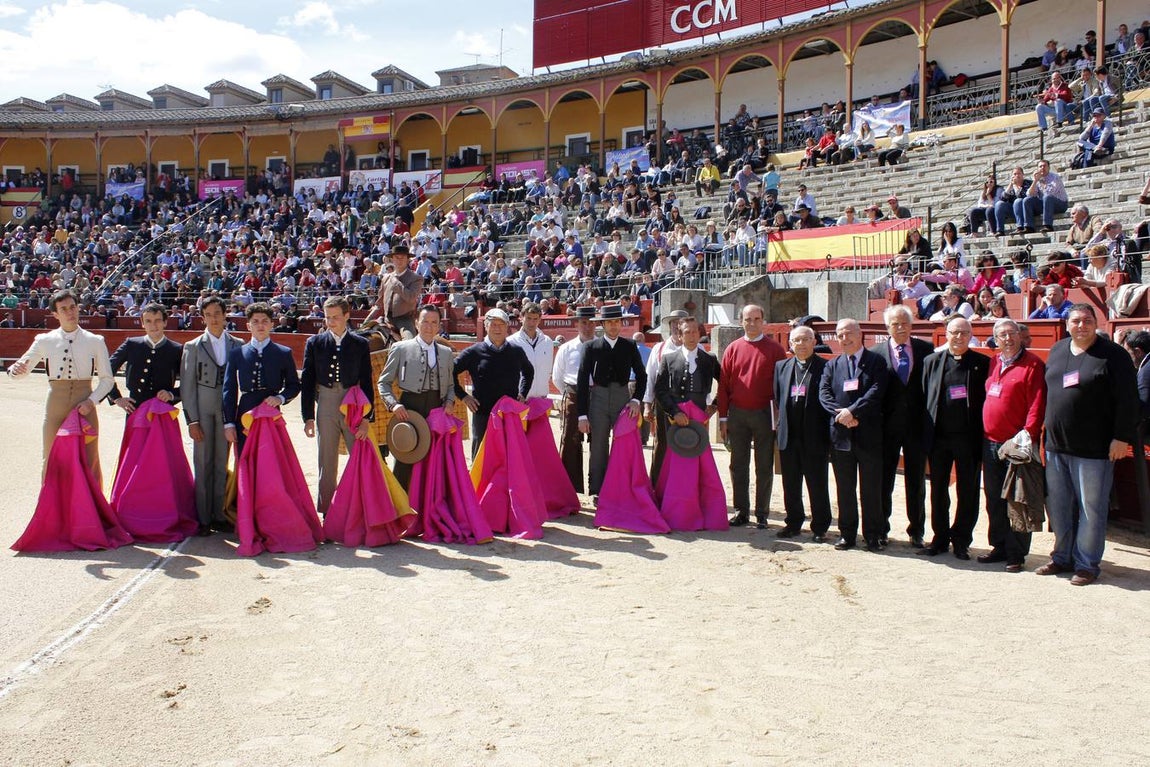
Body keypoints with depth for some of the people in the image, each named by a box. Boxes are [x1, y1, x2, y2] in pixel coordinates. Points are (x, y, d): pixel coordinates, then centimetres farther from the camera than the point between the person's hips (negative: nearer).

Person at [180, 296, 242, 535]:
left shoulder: (237, 345, 7)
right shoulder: (193, 347, 4)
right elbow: (187, 386, 1)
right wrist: (192, 420, -5)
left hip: (228, 410, 1)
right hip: (203, 410, -1)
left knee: (222, 464, 7)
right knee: (203, 464, 2)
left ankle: (218, 515, 16)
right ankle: (203, 519, 9)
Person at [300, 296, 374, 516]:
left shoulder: (360, 344, 3)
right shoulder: (314, 343, 5)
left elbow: (366, 383, 2)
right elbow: (307, 382, 5)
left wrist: (367, 418, -6)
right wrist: (308, 417, -1)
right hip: (326, 409, 1)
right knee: (327, 464, 8)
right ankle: (327, 512, 18)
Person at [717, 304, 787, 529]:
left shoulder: (775, 349, 1)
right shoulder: (733, 348, 6)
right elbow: (724, 384, 5)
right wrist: (723, 418, 1)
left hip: (765, 415, -2)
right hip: (737, 415, 2)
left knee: (764, 466, 5)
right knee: (738, 465, 7)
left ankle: (762, 513, 13)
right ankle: (741, 511, 16)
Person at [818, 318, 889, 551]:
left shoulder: (876, 361, 2)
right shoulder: (832, 365, 12)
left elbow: (877, 391, -11)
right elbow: (824, 393, 0)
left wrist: (852, 411, -19)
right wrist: (840, 413, -16)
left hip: (869, 434, -3)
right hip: (841, 434, 3)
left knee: (872, 488, 3)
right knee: (844, 488, 8)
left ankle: (873, 535, 13)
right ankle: (847, 534, 17)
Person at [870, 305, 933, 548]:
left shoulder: (925, 349, 3)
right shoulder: (876, 352, 0)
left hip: (917, 425, 1)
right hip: (887, 427, 0)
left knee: (916, 480, 10)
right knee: (883, 480, 8)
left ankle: (916, 531, 21)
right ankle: (881, 530, 20)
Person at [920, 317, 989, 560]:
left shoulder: (982, 363, 1)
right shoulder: (932, 361, 6)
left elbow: (986, 401, -1)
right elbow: (924, 397, 6)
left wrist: (982, 437, -7)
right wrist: (925, 435, 0)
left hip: (968, 437, -2)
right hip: (938, 437, 2)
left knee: (967, 492, 6)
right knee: (938, 490, 10)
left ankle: (961, 540, 20)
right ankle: (940, 538, 22)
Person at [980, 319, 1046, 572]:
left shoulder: (1032, 365, -8)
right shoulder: (992, 364, 13)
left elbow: (1037, 405, -13)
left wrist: (1028, 436, -21)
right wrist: (983, 436, 13)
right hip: (990, 443, 7)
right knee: (994, 499, 13)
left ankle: (1016, 554, 8)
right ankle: (999, 546, 25)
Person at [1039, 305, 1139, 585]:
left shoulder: (1113, 354, -7)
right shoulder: (1057, 351, 12)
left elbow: (1127, 400, -10)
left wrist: (1122, 437, -14)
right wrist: (1046, 432, 15)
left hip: (1093, 449, -6)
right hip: (1057, 446, 6)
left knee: (1091, 508, 1)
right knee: (1058, 506, 12)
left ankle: (1087, 564, 11)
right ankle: (1062, 557, 24)